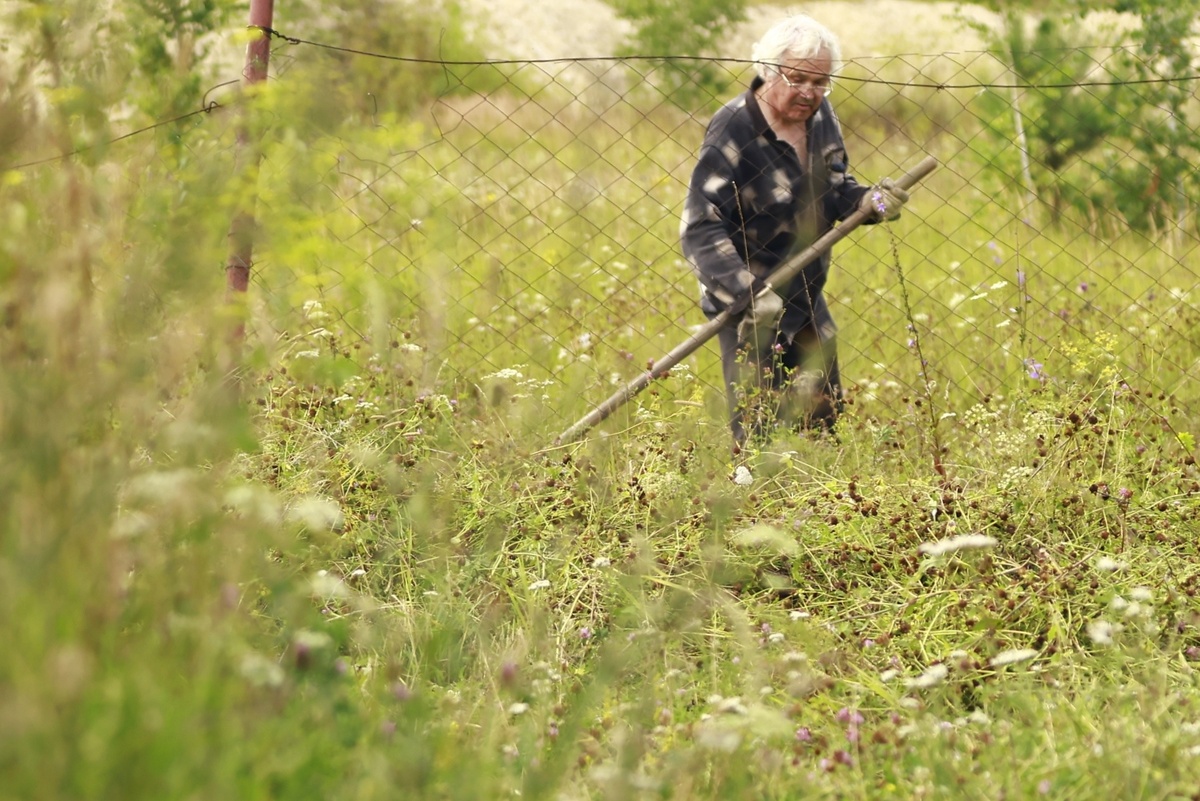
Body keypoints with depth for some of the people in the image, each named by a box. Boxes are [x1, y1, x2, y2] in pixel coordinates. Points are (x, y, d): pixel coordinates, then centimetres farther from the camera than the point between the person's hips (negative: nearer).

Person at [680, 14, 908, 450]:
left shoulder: (820, 117, -1)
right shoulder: (734, 131, -22)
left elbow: (835, 190, 13)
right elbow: (700, 229, -27)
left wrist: (866, 201, -11)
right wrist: (747, 294, -39)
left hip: (807, 298, 8)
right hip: (748, 310, -8)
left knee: (824, 415, 17)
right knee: (757, 430, -6)